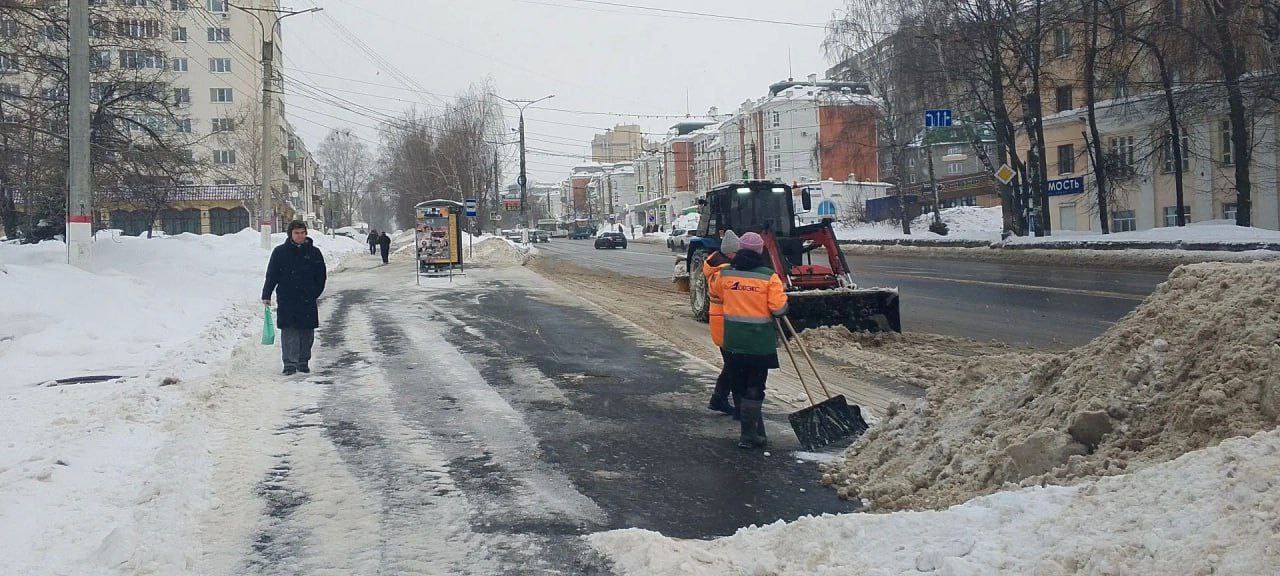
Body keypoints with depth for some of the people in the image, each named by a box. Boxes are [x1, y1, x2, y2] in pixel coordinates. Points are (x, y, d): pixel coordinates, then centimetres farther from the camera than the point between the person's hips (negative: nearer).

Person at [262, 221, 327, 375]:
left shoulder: (314, 252, 6)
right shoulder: (280, 252, 3)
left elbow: (321, 276, 11)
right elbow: (271, 275, 4)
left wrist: (314, 293, 4)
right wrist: (266, 295, -1)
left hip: (308, 300, 2)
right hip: (286, 300, -2)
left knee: (307, 333, 6)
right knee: (288, 331, -7)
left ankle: (303, 362, 19)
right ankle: (290, 363, -7)